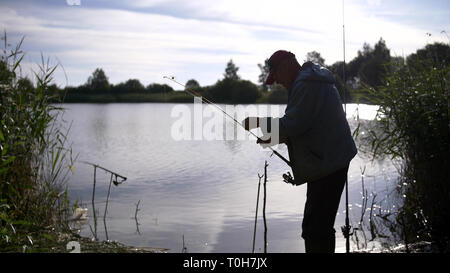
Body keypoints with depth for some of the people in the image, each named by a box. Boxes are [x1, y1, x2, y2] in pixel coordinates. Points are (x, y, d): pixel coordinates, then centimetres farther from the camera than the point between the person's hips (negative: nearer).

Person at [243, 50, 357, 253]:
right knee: (320, 226, 18)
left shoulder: (305, 84, -15)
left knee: (314, 229, -10)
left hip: (327, 164, -11)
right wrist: (277, 139, 14)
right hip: (331, 162, 11)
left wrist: (259, 121, -9)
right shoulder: (316, 81, 20)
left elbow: (293, 124, -21)